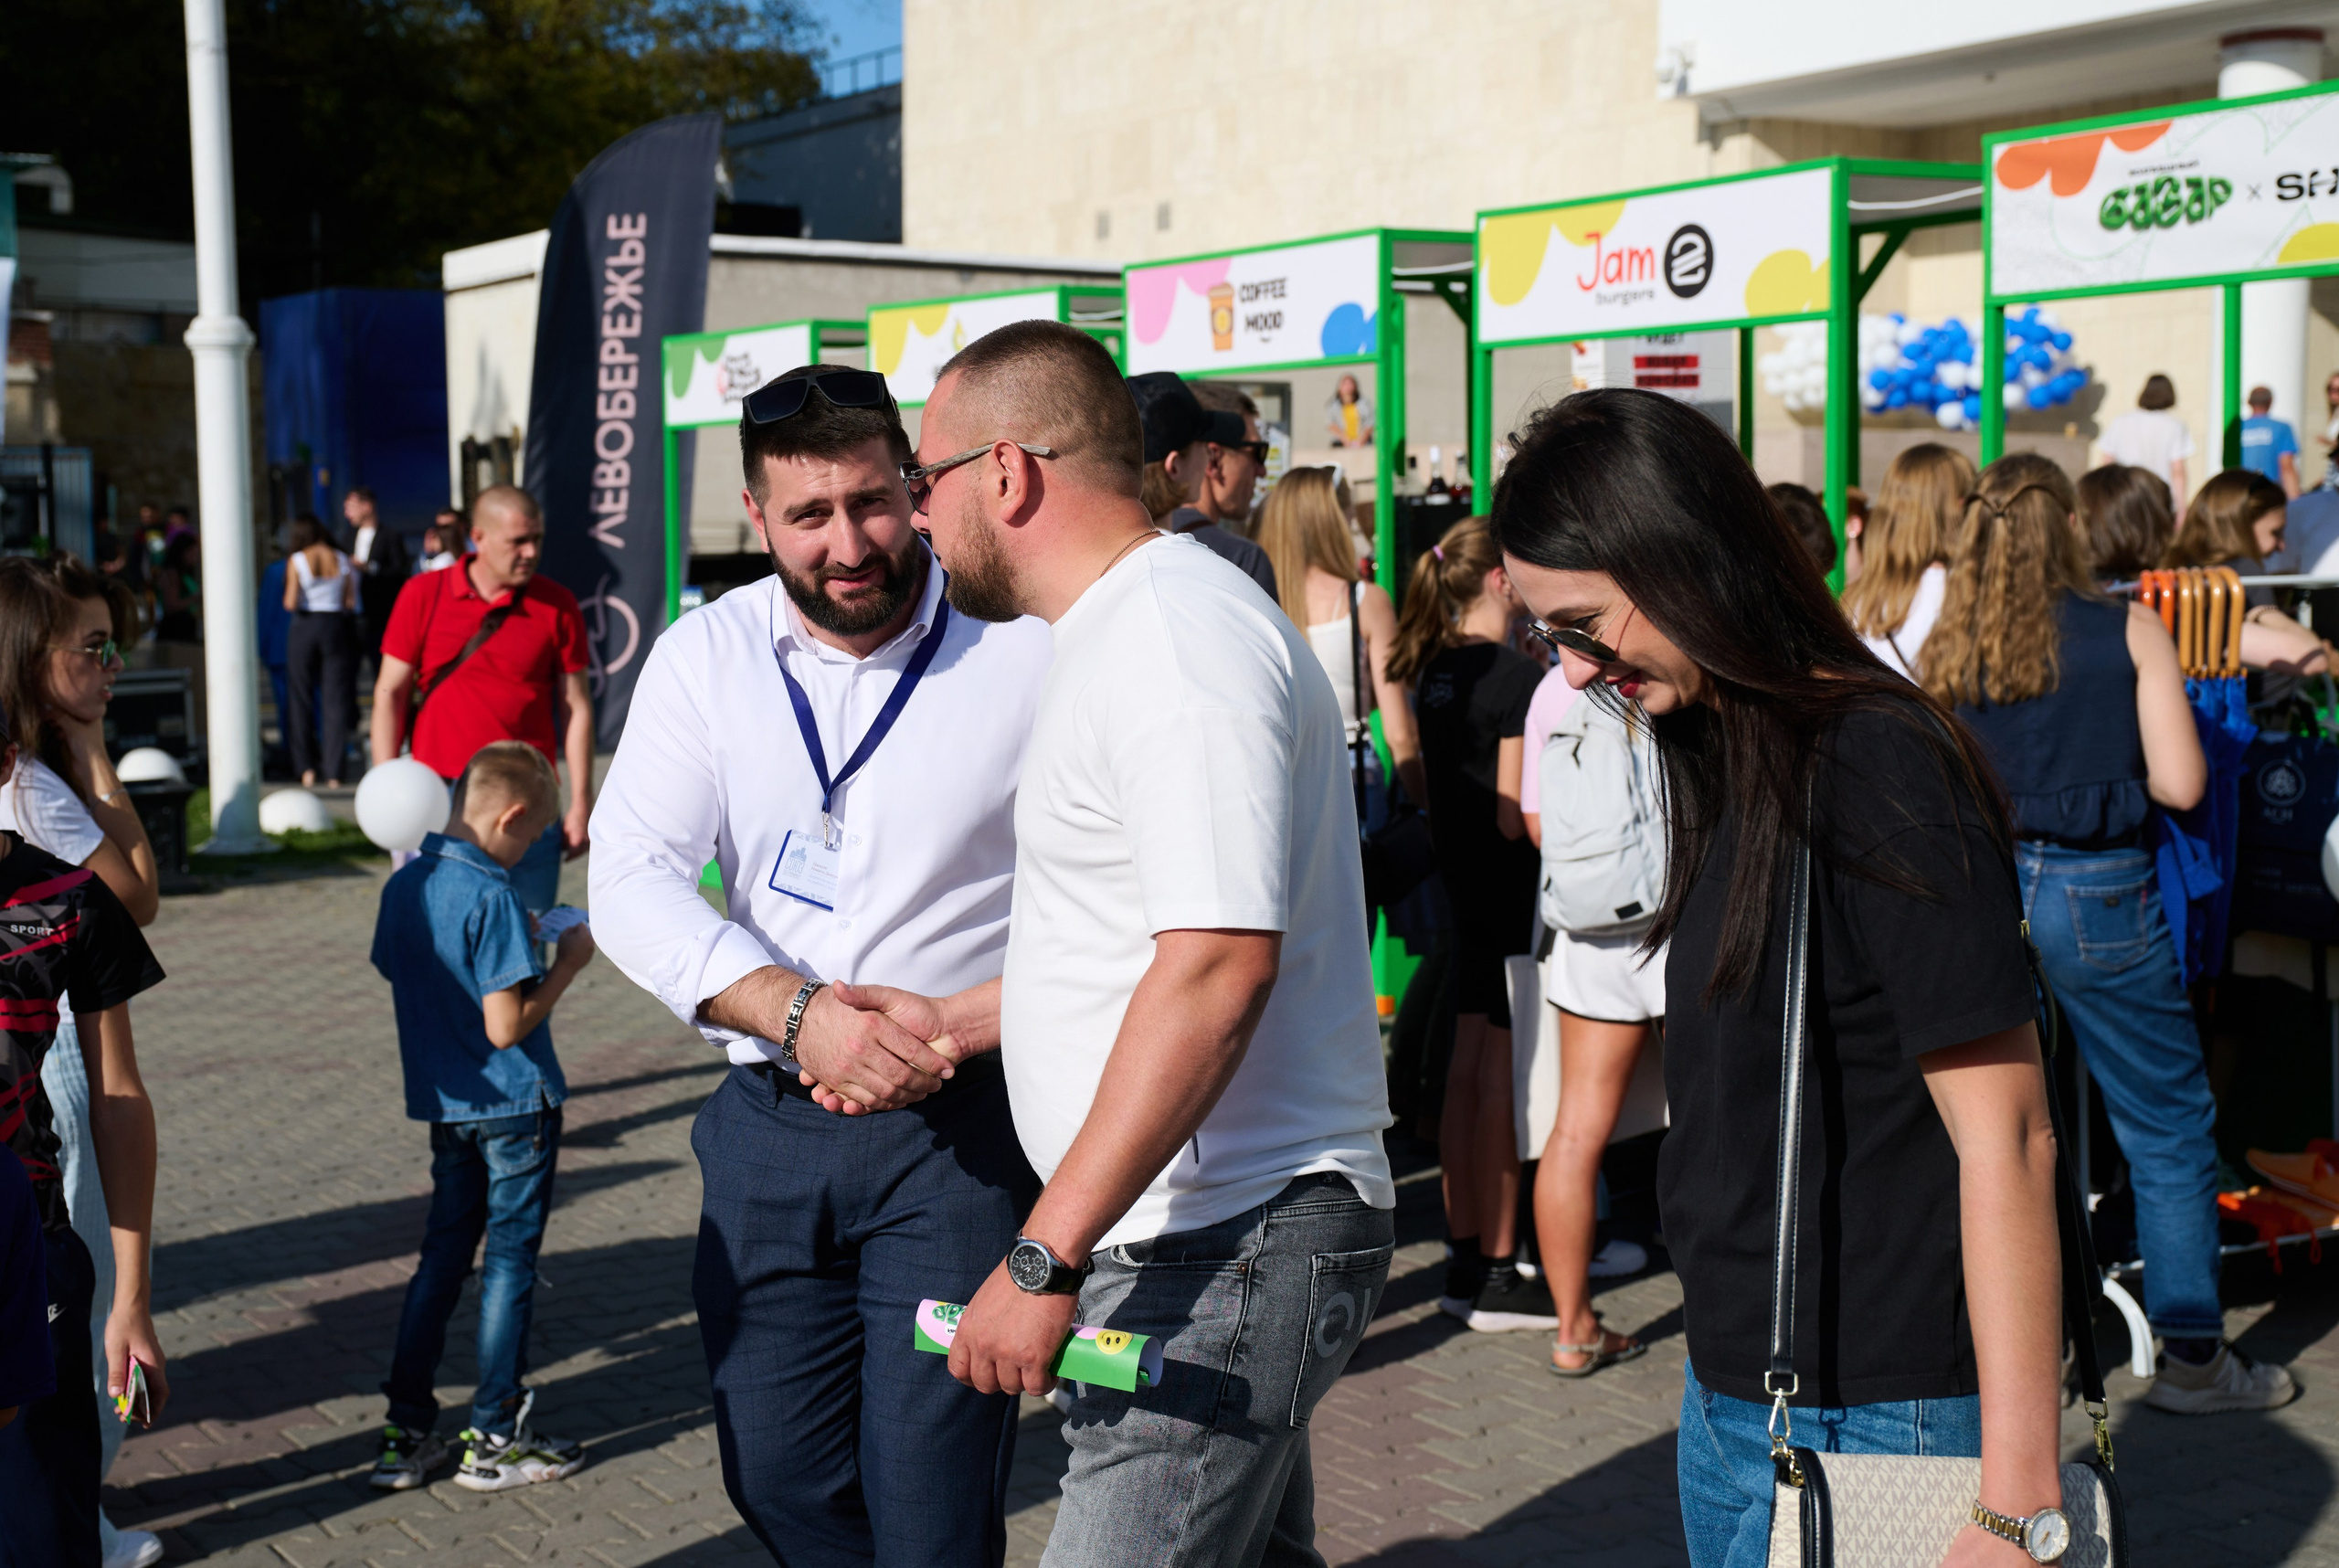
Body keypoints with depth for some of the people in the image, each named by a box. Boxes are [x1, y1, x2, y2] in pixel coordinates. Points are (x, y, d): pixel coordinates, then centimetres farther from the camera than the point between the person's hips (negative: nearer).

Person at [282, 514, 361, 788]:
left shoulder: (296, 561, -8)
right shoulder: (342, 560, 0)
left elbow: (290, 604, -11)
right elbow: (350, 602, 2)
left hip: (304, 629, -1)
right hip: (335, 627, 2)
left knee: (302, 699, 10)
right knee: (335, 700, 3)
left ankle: (307, 768, 8)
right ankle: (333, 771, -1)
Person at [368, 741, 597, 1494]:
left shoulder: (403, 886, 3)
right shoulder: (492, 897, -21)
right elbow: (506, 1027, -23)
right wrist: (567, 963, -11)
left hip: (443, 1105, 7)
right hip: (515, 1105, -7)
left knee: (442, 1257, 15)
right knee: (510, 1263, 5)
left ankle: (406, 1434, 18)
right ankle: (494, 1440, 13)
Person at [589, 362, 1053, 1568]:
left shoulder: (1021, 651, -7)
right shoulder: (705, 656, 4)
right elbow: (632, 881, -5)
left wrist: (963, 1025, -19)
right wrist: (803, 1013, -20)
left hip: (958, 1132, -4)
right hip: (768, 1128, 4)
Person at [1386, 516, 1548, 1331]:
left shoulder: (1435, 669, 7)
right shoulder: (1520, 677, -17)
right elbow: (1515, 815, -19)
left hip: (1464, 887, 9)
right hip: (1515, 893, -8)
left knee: (1468, 1071, 13)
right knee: (1502, 1081, -3)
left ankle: (1467, 1259, 21)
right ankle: (1496, 1275, 4)